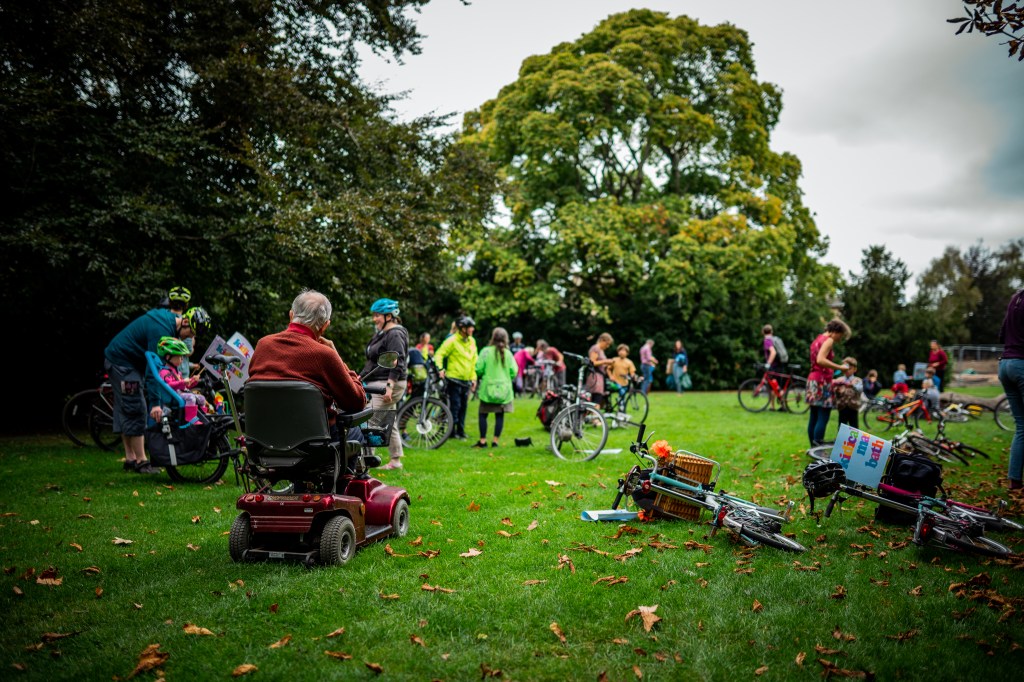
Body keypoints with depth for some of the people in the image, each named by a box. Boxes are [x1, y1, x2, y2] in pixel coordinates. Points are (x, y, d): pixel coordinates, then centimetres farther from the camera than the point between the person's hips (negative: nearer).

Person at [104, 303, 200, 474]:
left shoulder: (169, 319, 1)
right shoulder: (161, 329, -29)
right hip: (121, 362, -11)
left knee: (125, 411, 12)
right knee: (135, 410, -10)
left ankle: (130, 459, 19)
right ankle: (141, 462, -7)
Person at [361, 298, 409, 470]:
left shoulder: (395, 335, -13)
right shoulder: (382, 333, 18)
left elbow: (397, 363, -22)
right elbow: (373, 361, 24)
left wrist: (389, 386, -27)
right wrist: (361, 376, 21)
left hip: (388, 384, -10)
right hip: (378, 384, 10)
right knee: (389, 423, 13)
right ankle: (395, 460, 19)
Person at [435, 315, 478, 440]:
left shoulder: (472, 341, 10)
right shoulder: (452, 340, -10)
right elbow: (439, 354, -10)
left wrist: (473, 378, 14)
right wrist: (440, 369, -24)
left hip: (466, 380, 6)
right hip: (454, 379, -6)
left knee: (463, 406, 10)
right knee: (455, 405, -6)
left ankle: (460, 431, 19)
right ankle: (451, 431, 4)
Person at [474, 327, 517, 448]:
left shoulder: (486, 351, -7)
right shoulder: (508, 353, 0)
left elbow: (479, 369, -9)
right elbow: (513, 371, -1)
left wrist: (481, 376, 13)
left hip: (488, 387, -2)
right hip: (504, 389, 2)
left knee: (483, 414, 7)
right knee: (500, 415, 7)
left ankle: (482, 441, 6)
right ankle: (495, 441, 7)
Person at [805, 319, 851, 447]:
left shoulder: (817, 340, 18)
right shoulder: (828, 340, -10)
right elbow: (821, 360, -25)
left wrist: (833, 380, 22)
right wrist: (839, 367, -20)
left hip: (813, 380, 9)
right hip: (822, 382, -9)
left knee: (814, 418, 9)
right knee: (823, 418, -8)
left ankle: (813, 448, 13)